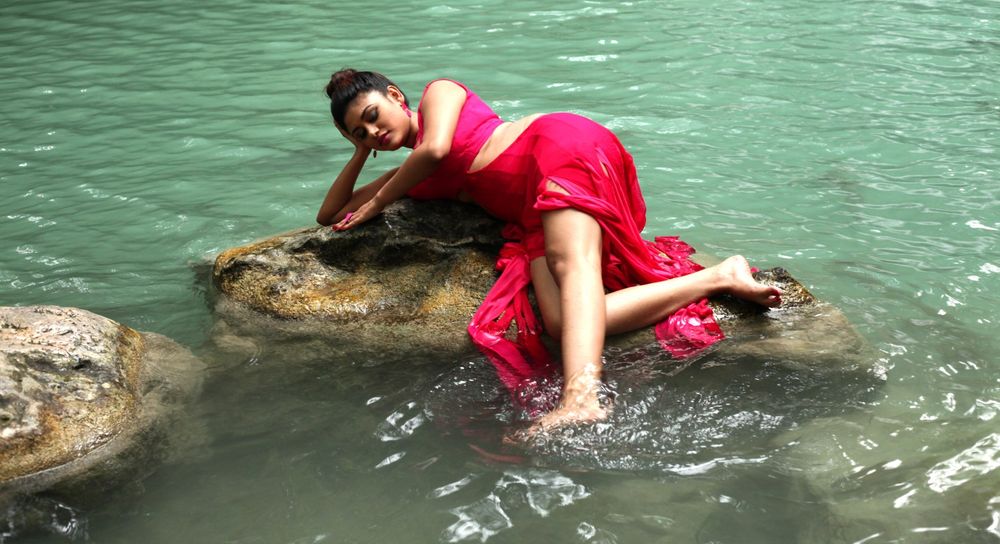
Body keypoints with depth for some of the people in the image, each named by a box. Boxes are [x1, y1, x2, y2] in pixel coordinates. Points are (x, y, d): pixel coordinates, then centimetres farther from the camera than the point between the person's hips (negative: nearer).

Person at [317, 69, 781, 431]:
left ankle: (582, 396, -63)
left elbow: (435, 148, -6)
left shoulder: (439, 90, 15)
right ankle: (718, 276, -26)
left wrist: (376, 202, 7)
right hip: (531, 213, 6)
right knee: (563, 323, -24)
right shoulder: (409, 178, 31)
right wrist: (362, 152, 25)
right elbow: (329, 215, 36)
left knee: (571, 262, -36)